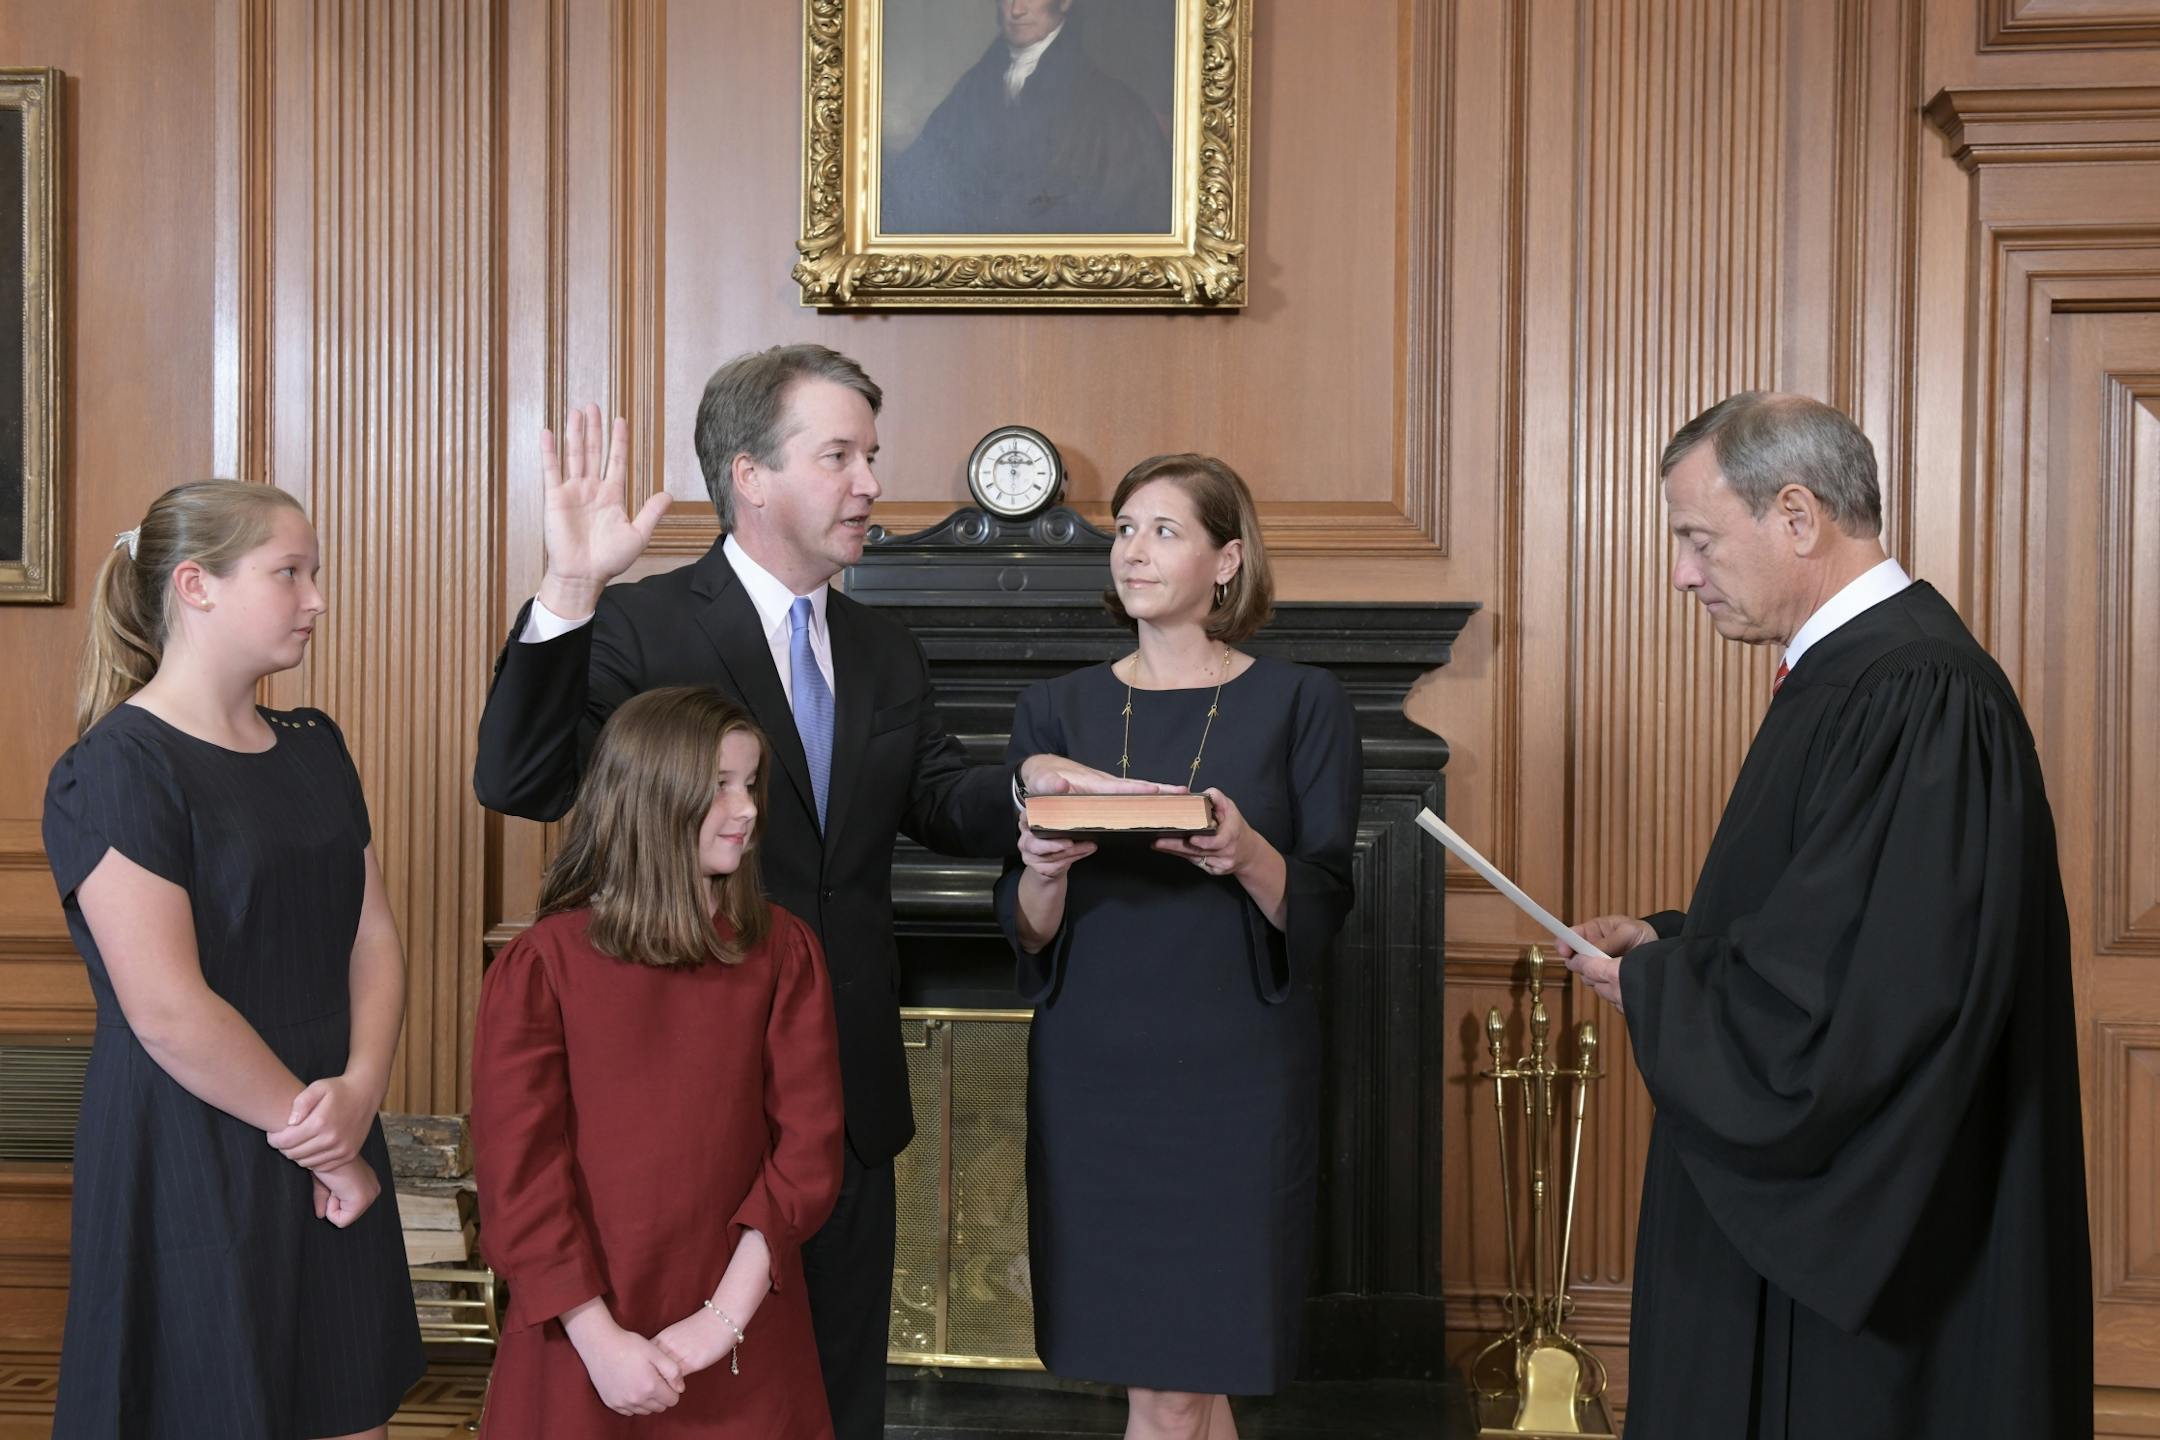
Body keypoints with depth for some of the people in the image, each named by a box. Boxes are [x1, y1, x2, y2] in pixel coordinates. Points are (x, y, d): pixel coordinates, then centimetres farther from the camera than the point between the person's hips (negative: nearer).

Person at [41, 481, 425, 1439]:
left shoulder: (312, 748, 12)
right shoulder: (117, 769, -12)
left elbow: (373, 936, 7)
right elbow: (169, 1011, -19)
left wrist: (360, 1091, -11)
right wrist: (316, 1139, -12)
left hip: (331, 1144, 7)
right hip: (191, 1168, -7)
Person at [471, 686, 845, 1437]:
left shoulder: (783, 951, -1)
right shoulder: (540, 966, -8)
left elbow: (808, 1141, -6)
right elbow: (518, 1170, -10)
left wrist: (725, 1318, -14)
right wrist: (600, 1340, -15)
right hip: (584, 1342, -2)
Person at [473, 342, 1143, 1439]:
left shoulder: (885, 651, 11)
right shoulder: (641, 627, -11)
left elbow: (939, 804, 12)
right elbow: (517, 783, -21)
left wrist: (1025, 783, -11)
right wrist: (568, 594, -35)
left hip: (850, 1091, 6)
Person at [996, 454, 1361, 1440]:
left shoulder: (1301, 703, 0)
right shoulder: (1057, 710, 7)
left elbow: (1324, 907, -3)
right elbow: (1026, 930, 6)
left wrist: (1249, 858, -22)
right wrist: (1045, 873, -16)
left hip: (1233, 1074, -2)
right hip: (1091, 1072, 2)